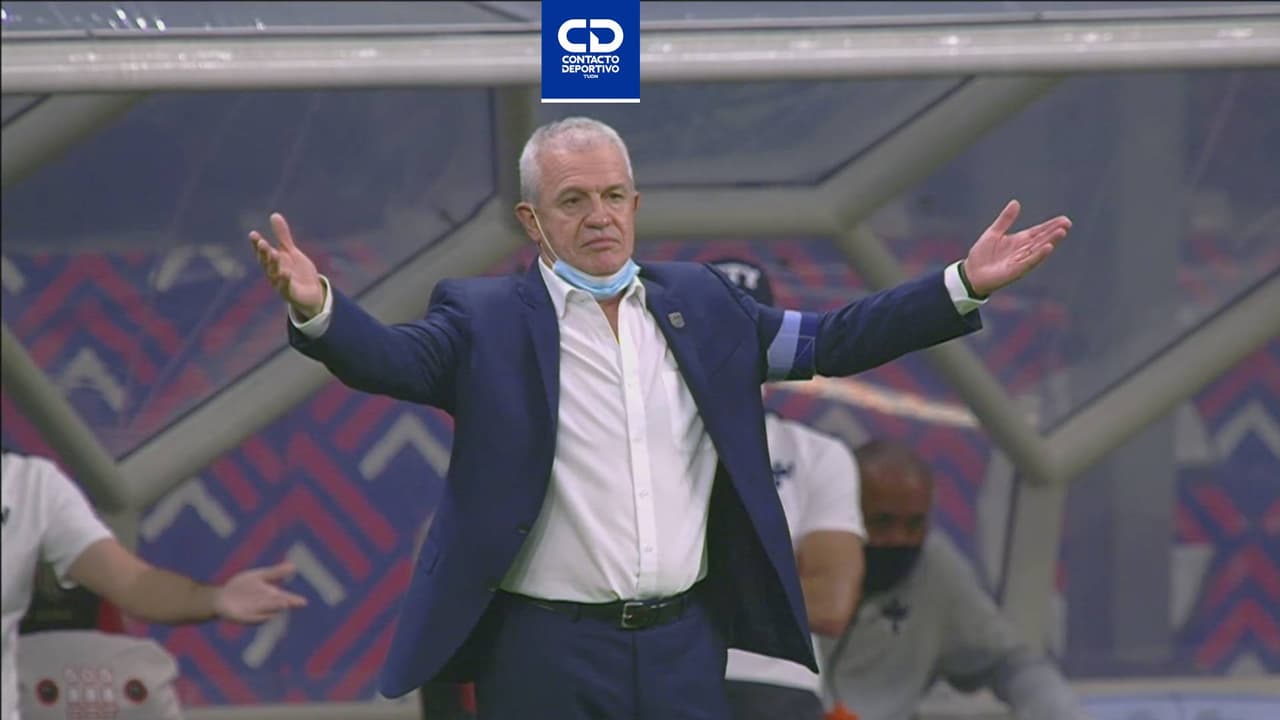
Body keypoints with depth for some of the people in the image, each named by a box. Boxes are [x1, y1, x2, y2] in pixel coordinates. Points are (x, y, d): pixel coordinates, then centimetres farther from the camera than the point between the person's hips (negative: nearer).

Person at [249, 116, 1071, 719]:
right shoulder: (485, 319, -3)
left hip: (685, 645, 4)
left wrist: (964, 286, 6)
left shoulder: (698, 302, 11)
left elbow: (826, 339, 14)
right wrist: (317, 308, -40)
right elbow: (393, 355, -18)